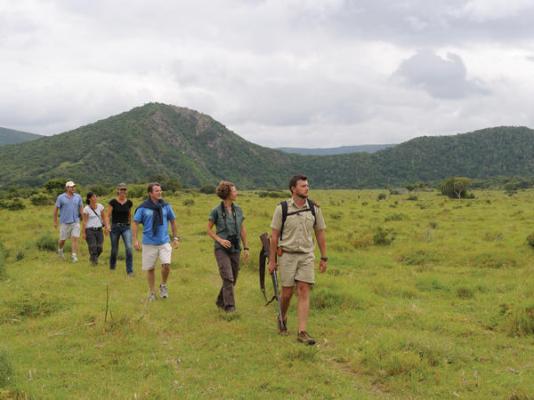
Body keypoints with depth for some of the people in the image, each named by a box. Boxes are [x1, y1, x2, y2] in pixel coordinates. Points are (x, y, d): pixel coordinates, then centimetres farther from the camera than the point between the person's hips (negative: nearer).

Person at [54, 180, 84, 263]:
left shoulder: (78, 197, 2)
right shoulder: (61, 197, -5)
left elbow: (80, 208, 8)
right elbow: (56, 209, 1)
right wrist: (55, 221, 3)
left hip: (75, 222, 1)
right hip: (64, 222, -1)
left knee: (75, 239, -10)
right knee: (63, 239, 10)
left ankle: (74, 256, -7)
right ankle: (60, 250, 40)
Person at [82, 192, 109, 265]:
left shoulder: (100, 206, 3)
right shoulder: (86, 209, -8)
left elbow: (104, 217, 9)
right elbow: (84, 221, -7)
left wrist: (106, 227, 1)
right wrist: (83, 233, -9)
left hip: (99, 230, 4)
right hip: (90, 230, -4)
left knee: (100, 248, 1)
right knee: (93, 247, -7)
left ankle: (92, 258, 29)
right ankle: (94, 260, 15)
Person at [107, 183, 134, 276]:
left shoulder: (129, 203, 4)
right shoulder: (113, 202, -5)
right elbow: (108, 215, -7)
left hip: (126, 227, 1)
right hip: (115, 227, -1)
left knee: (129, 247, -18)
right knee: (114, 250, 10)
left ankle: (130, 271, -14)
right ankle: (112, 267, 36)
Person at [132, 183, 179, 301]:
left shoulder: (166, 206, 1)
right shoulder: (143, 208, -6)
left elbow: (173, 221, 12)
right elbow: (135, 223, -1)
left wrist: (175, 238, 12)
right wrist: (135, 240, -8)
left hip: (164, 242, 1)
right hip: (149, 243, -1)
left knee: (166, 264, -16)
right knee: (150, 268, 6)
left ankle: (163, 285, 12)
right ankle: (152, 293, 24)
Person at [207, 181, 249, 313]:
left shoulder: (238, 210, 5)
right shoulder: (216, 211, -8)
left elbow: (242, 230, 11)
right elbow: (209, 229, 0)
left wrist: (246, 248, 9)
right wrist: (220, 240, -14)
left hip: (235, 249, 5)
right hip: (221, 249, -5)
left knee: (232, 279, 11)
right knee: (228, 278, -14)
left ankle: (220, 301, 31)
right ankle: (230, 307, -10)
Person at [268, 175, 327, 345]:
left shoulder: (314, 209, 2)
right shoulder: (282, 208, -5)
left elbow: (320, 233, 9)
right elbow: (274, 235, -2)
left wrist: (324, 258, 7)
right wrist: (272, 260, -3)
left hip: (306, 256, 2)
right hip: (287, 255, -2)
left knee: (304, 292, -7)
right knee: (287, 293, 4)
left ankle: (302, 332, -7)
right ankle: (283, 318, 34)